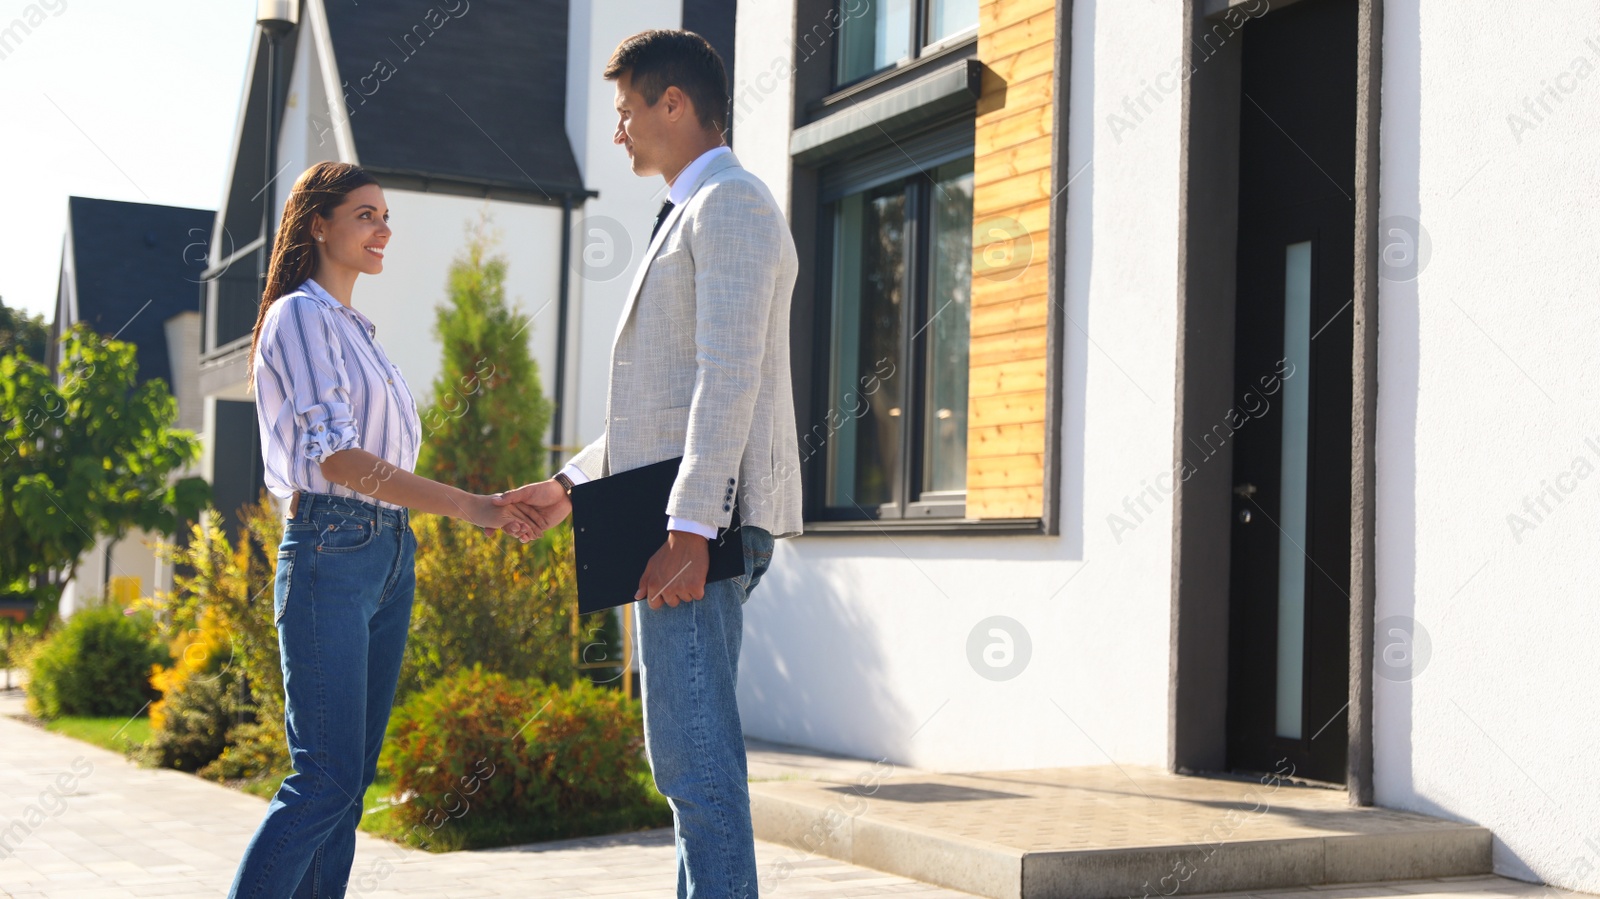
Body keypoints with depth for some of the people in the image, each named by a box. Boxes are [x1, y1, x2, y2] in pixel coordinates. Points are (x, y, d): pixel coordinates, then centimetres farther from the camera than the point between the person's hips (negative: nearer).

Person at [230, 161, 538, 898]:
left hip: (390, 555, 9)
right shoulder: (301, 317, -6)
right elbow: (333, 455, -17)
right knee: (325, 778, -12)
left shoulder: (355, 329, 20)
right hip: (331, 553, -9)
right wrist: (467, 506, -22)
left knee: (351, 777, 7)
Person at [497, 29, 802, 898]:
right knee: (686, 752, 12)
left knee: (694, 752, -12)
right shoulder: (690, 219, 26)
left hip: (702, 519, -11)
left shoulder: (730, 201, -7)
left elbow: (729, 376, -19)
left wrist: (688, 529, -25)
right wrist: (570, 485, 25)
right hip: (676, 517, 11)